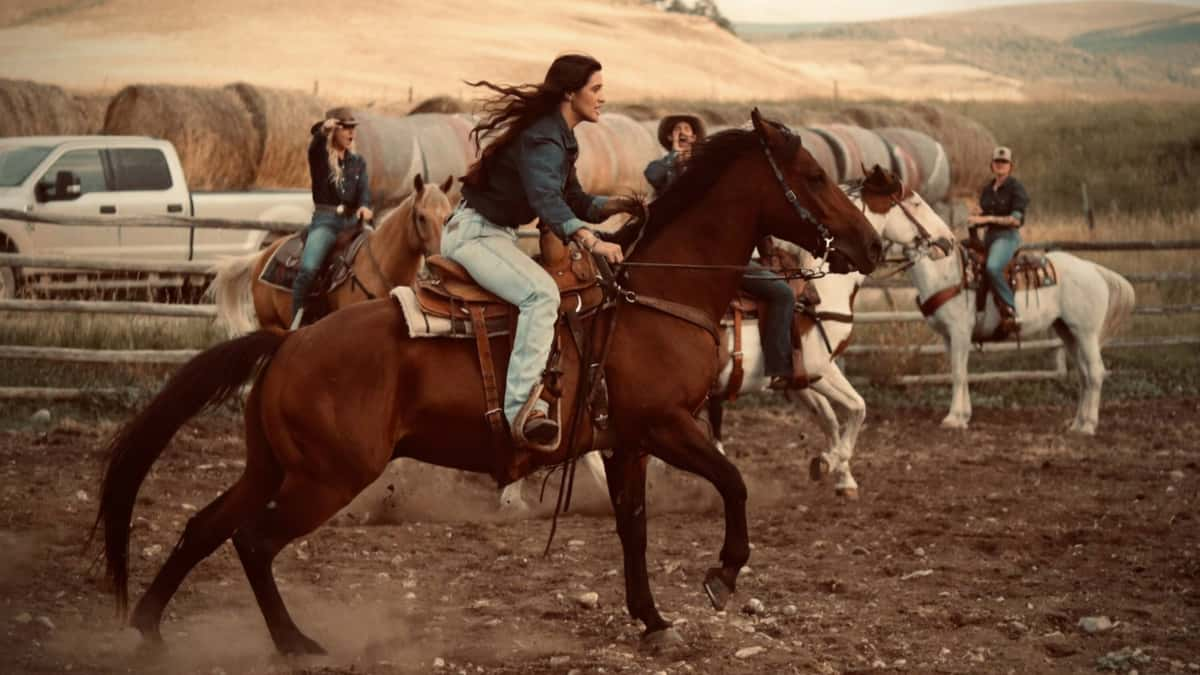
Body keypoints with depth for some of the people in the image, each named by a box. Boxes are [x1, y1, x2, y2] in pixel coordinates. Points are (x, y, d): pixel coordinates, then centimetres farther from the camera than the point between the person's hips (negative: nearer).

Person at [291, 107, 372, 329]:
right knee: (308, 269, -24)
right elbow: (315, 143, -19)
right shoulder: (320, 156, 5)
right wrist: (323, 130, -42)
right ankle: (296, 324, -17)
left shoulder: (358, 162, 17)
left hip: (352, 220, 4)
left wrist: (364, 206, -22)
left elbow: (363, 189, 1)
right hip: (325, 220, -4)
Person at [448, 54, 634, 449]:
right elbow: (546, 199, -37)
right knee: (542, 293, -33)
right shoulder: (542, 139, -20)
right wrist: (592, 242, -51)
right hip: (474, 232, -11)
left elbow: (575, 202, 18)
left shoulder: (560, 138, 13)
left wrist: (618, 205, -1)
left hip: (497, 234, 11)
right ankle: (522, 408, -43)